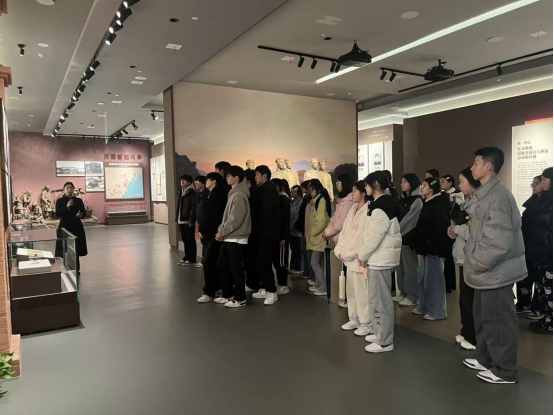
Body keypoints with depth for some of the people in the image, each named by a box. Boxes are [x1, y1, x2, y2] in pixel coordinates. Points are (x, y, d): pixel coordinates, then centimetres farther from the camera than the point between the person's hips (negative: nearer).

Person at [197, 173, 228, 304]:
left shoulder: (217, 194, -13)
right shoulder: (213, 194, 16)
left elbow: (212, 215, -19)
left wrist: (203, 230, -13)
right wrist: (201, 228, 5)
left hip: (214, 233, -9)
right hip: (211, 232, 9)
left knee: (208, 262, -7)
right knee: (213, 262, 12)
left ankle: (210, 293, -2)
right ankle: (218, 288, 20)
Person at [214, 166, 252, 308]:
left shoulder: (239, 195, -16)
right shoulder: (233, 194, 15)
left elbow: (235, 220, -20)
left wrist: (222, 232, -12)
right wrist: (221, 230, 7)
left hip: (236, 239, -10)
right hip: (228, 238, 10)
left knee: (235, 268, -1)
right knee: (221, 265, 14)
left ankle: (240, 298, 12)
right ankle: (227, 294, 25)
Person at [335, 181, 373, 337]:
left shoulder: (368, 211, -15)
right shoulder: (353, 209, 12)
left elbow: (363, 237, -19)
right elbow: (344, 231, 12)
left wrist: (347, 253, -13)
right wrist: (340, 251, 1)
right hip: (350, 257, 9)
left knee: (362, 292, -1)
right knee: (351, 290, 17)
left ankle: (366, 324, 12)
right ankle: (354, 319, 30)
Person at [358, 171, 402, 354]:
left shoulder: (380, 208, -19)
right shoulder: (385, 203, 13)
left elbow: (374, 236, -21)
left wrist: (362, 255, -8)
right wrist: (365, 254, 11)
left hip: (380, 258, -10)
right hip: (381, 257, 10)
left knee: (380, 299, -2)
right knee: (381, 297, 18)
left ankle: (385, 341, 7)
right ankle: (382, 334, 29)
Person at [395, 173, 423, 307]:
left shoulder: (417, 200, -9)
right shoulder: (403, 199, 16)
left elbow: (409, 220, -14)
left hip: (409, 236, -8)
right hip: (400, 236, 8)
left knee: (410, 266, -2)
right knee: (400, 266, 12)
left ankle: (412, 296, 6)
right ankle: (403, 293, 22)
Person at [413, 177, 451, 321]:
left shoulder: (439, 205, -14)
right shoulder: (427, 204, 16)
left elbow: (443, 227, -21)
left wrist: (434, 247, -22)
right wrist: (419, 245, 17)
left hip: (433, 249, -10)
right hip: (425, 248, 10)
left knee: (433, 279, -2)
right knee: (423, 279, 16)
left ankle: (438, 311, 9)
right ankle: (425, 307, 28)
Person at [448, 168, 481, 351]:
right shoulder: (467, 202, 15)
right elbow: (459, 226, 20)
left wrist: (458, 229, -13)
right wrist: (452, 230, -1)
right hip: (463, 256, 10)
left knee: (472, 299, 0)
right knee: (465, 297, 17)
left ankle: (476, 338, 12)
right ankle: (467, 333, 29)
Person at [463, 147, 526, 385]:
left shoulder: (497, 197, -21)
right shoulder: (488, 195, 11)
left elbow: (499, 242, -26)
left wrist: (475, 264, -16)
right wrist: (474, 262, 9)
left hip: (495, 272, -10)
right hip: (489, 271, 10)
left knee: (498, 321, 5)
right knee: (484, 317, 21)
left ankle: (505, 370, 21)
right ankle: (486, 359, 37)